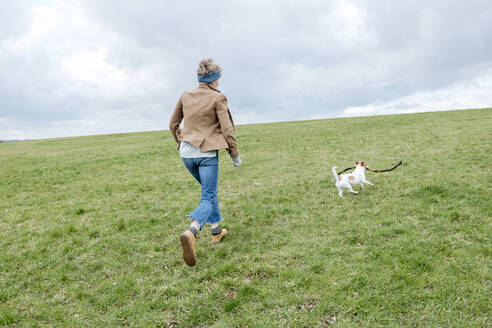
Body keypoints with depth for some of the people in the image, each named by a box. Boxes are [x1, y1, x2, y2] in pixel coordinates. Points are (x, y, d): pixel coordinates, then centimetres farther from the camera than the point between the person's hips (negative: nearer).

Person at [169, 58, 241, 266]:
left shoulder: (185, 97, 8)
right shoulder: (217, 98, -7)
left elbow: (173, 124, 14)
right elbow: (227, 129, -9)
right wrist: (235, 154, 1)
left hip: (187, 152, 6)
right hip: (207, 153, -6)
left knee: (209, 190, 24)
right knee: (208, 198, -2)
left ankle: (216, 231, 31)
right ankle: (191, 233, -29)